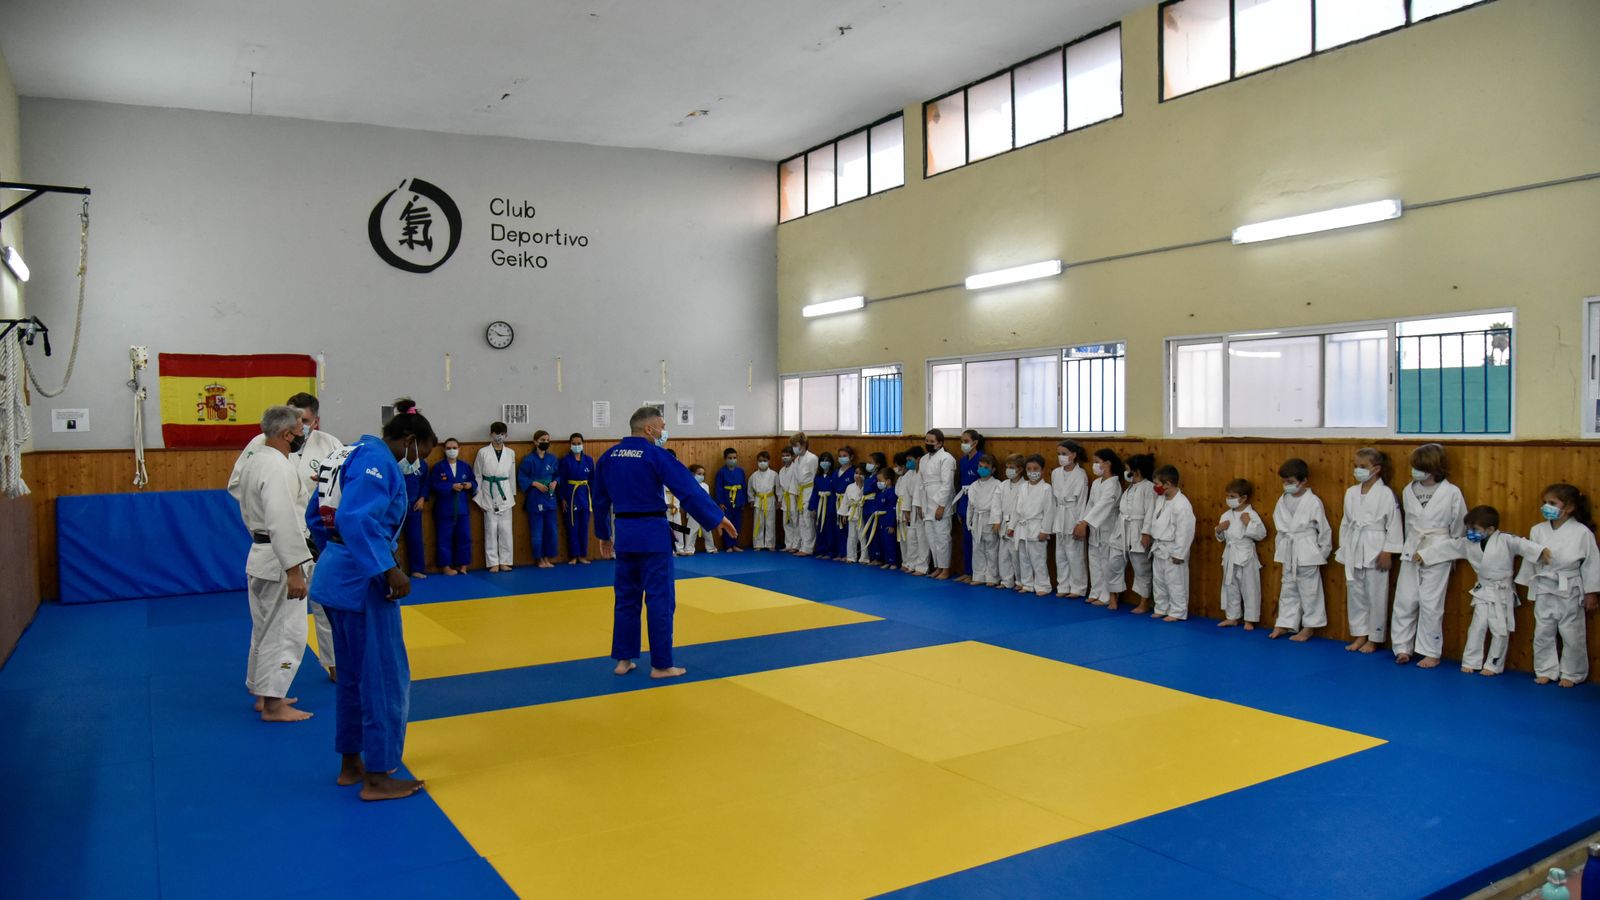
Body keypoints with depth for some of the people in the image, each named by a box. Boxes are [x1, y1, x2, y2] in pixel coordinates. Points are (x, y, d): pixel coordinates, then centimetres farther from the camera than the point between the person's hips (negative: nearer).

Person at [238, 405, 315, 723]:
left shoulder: (254, 462, 10)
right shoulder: (278, 467, -21)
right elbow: (282, 522, -27)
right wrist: (293, 571, -26)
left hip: (260, 554, 10)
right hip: (279, 560, -10)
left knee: (266, 629, 19)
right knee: (287, 631, -2)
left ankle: (263, 694, 29)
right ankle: (272, 704, 3)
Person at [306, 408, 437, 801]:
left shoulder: (353, 454, 13)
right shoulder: (378, 461, -16)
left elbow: (316, 515, 20)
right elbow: (355, 519, -29)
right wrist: (389, 569, -27)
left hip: (337, 576, 10)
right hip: (362, 581, -10)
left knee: (354, 672, 20)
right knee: (385, 677, -1)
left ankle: (351, 762, 30)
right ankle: (377, 777, 7)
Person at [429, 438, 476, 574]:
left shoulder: (465, 466, 8)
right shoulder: (438, 467, -3)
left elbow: (474, 482, 12)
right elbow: (434, 485, -11)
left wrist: (470, 485, -11)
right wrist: (451, 486, -20)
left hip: (462, 508, 3)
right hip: (444, 509, -3)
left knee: (464, 537, 5)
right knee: (445, 538, 1)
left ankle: (463, 565, 17)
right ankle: (445, 566, 10)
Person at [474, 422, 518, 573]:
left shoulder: (511, 453, 5)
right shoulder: (483, 452, -2)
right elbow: (477, 475, 2)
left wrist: (513, 497, 11)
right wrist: (478, 498, -2)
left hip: (505, 493, 2)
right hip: (489, 493, -2)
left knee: (505, 529, 3)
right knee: (491, 529, 1)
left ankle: (504, 562, 11)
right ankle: (493, 563, 8)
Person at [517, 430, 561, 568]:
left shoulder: (552, 458, 5)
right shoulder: (528, 459, -7)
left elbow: (558, 474, 15)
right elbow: (521, 478, -4)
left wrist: (555, 482, -5)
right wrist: (536, 484, -15)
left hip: (550, 498, 4)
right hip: (534, 498, -4)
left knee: (551, 530, 5)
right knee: (537, 532, 0)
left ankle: (548, 558, 18)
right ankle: (539, 559, 13)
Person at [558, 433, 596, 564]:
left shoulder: (589, 460, 4)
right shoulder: (565, 460, -3)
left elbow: (592, 480, 7)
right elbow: (562, 480, -3)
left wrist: (593, 498, 4)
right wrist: (563, 499, -7)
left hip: (585, 495, 2)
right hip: (571, 495, -2)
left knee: (584, 527, 7)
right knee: (572, 527, 2)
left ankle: (582, 556, 16)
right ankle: (573, 556, 11)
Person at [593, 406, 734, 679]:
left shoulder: (608, 457, 7)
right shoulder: (656, 455, -11)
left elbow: (600, 500, 14)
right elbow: (689, 490, -14)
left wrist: (603, 534, 26)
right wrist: (717, 518, -8)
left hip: (624, 534, 6)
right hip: (653, 534, -6)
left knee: (626, 597, 16)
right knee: (660, 599, 2)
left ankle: (623, 660, 20)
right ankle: (661, 664, 7)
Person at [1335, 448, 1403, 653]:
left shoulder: (1386, 494, -10)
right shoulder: (1351, 492, 6)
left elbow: (1393, 525, -9)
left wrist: (1387, 552, -11)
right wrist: (1343, 548, 11)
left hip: (1375, 551, -5)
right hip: (1353, 550, 5)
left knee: (1375, 595, 3)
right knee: (1355, 593, 11)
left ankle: (1374, 639, 15)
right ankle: (1359, 635, 23)